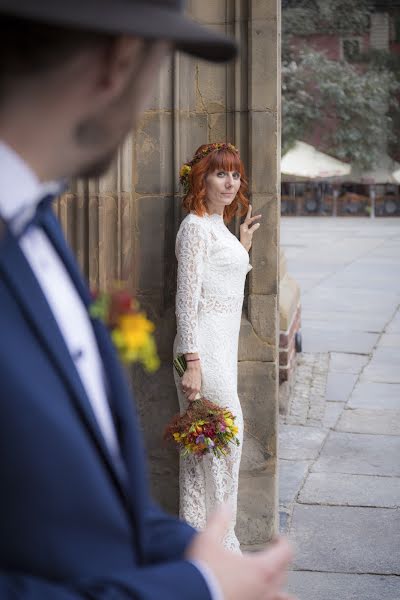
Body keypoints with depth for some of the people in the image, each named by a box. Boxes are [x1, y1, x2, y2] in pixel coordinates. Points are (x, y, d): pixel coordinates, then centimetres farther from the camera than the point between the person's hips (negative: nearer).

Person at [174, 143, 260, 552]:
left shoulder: (219, 226, 17)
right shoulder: (196, 227, -11)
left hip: (222, 346, 9)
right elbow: (187, 298, -17)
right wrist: (192, 363, -22)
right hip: (204, 347, -9)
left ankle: (198, 536, 20)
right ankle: (218, 541, 2)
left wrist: (244, 243, 21)